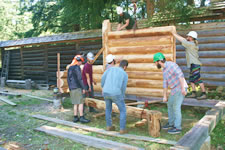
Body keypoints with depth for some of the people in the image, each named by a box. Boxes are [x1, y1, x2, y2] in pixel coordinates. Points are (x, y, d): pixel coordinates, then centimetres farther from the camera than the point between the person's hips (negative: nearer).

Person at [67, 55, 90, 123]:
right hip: (77, 88, -9)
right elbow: (80, 78, -17)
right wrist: (83, 88, -12)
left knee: (76, 103, 11)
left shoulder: (70, 68, 15)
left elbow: (68, 79, 19)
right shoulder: (77, 67, -12)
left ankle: (75, 117, 13)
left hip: (72, 88, 9)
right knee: (81, 103, -5)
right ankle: (82, 118, -5)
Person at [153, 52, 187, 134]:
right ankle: (171, 123, 28)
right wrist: (164, 96, 10)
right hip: (175, 89, 9)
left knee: (176, 107, -8)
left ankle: (177, 127, 0)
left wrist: (183, 88, -31)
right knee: (170, 105, 14)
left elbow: (180, 74, -27)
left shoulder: (171, 64, -18)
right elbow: (165, 83, 12)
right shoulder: (164, 69, 12)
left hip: (181, 89, -9)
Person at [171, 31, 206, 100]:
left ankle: (204, 94, -8)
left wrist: (174, 34, 1)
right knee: (191, 80, 13)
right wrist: (176, 34, 22)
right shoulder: (193, 44, 15)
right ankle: (194, 93, 17)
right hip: (193, 65, 10)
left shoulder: (191, 44, -12)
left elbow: (182, 40, -10)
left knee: (198, 79, -10)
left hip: (195, 64, -10)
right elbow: (184, 40, 24)